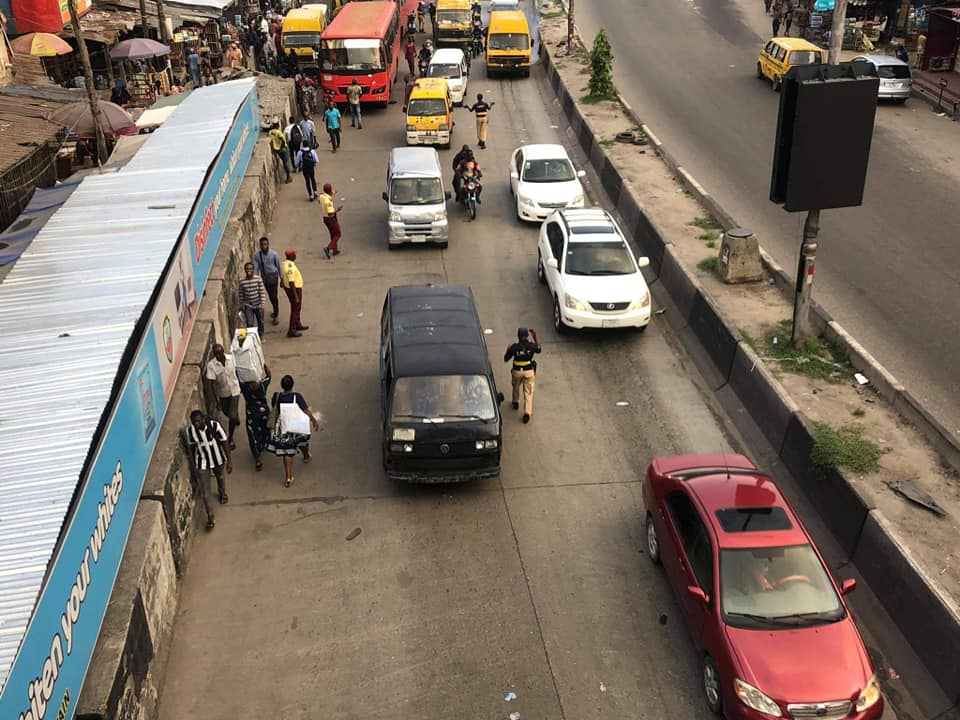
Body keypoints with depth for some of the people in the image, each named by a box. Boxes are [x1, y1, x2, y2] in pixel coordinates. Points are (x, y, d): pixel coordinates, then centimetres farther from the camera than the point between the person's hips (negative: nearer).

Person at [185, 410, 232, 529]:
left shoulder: (215, 426, -30)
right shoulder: (190, 430, -23)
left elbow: (224, 443, -17)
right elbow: (192, 447, -4)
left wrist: (229, 461, -14)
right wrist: (193, 463, 8)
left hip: (218, 459, 0)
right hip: (202, 463, 0)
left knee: (220, 477, 31)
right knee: (204, 491, 3)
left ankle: (222, 493, 65)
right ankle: (210, 516, 24)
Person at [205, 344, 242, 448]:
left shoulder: (231, 359, -18)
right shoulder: (211, 365, -24)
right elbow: (213, 383, -20)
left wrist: (240, 384, 13)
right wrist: (216, 400, -19)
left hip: (234, 391, -1)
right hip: (222, 393, 1)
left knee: (233, 415, -4)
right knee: (227, 413, 23)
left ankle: (230, 438, 17)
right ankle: (236, 421, 59)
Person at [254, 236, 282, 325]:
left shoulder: (274, 254, -13)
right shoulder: (257, 256, -7)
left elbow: (278, 266, -6)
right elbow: (255, 269, -7)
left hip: (273, 276, -3)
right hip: (264, 277, 4)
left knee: (274, 296, -6)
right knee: (270, 296, 18)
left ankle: (275, 316, 3)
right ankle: (276, 311, 40)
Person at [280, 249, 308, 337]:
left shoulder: (285, 264, 2)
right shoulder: (290, 268, -28)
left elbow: (283, 276, 15)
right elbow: (291, 283, -29)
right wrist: (296, 296, -27)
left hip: (288, 287, 10)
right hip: (294, 289, -10)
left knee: (297, 307, 24)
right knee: (295, 309, 0)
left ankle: (298, 325, 40)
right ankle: (291, 331, 4)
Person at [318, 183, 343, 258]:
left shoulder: (321, 196, -5)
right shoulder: (329, 201, -30)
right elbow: (330, 214, -30)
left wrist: (332, 194, 17)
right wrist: (337, 210, -17)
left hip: (325, 218, 8)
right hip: (331, 219, -8)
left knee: (333, 234, 22)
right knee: (337, 234, 8)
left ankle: (335, 250, 30)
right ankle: (328, 248, -4)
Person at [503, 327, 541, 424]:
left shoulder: (514, 347, -16)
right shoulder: (532, 345, -13)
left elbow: (506, 359, -5)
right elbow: (538, 350, 12)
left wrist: (508, 350, 14)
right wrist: (535, 337, 12)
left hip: (517, 371, 0)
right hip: (529, 372, 0)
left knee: (516, 387, 29)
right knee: (528, 393, 6)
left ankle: (516, 403, 50)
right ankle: (527, 413, -2)